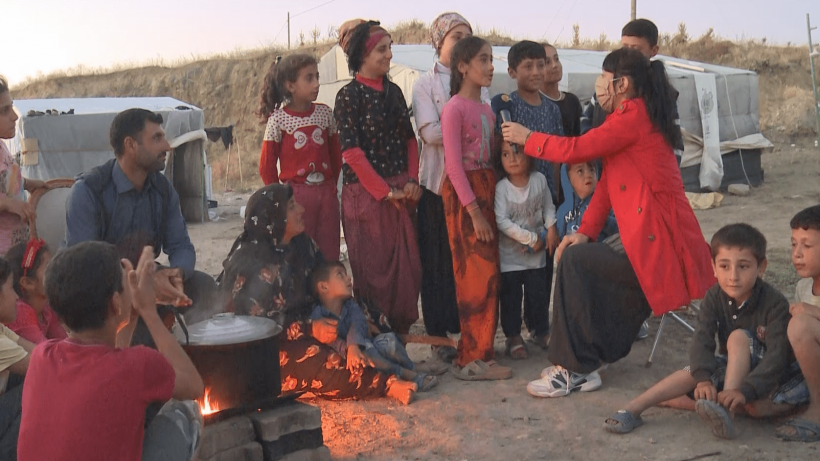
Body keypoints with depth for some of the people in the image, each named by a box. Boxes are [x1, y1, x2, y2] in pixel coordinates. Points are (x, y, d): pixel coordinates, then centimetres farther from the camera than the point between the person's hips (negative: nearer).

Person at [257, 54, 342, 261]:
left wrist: (332, 184, 12)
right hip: (296, 195, -4)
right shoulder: (278, 119, -6)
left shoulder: (325, 113, 5)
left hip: (326, 194, 4)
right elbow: (266, 165, -1)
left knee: (330, 252, 8)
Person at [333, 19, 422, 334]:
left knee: (407, 266, 5)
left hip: (400, 192, 6)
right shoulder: (349, 95, -7)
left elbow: (409, 139, 14)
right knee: (372, 269, 0)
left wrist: (412, 181, -1)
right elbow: (351, 150, -13)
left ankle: (400, 334, 18)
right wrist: (385, 191, -13)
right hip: (366, 193, -6)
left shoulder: (393, 91, 12)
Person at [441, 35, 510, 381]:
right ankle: (473, 359, 1)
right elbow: (454, 164, -15)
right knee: (478, 273, -8)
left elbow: (490, 158, 14)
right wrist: (474, 211, -18)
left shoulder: (487, 109, 14)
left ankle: (477, 351, 18)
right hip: (462, 192, -8)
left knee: (487, 272, 9)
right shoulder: (455, 108, -10)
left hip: (485, 188, 8)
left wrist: (490, 201, 6)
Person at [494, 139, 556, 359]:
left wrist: (551, 228, -8)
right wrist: (531, 238, -18)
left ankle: (540, 330, 27)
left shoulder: (539, 180, -5)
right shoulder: (501, 188, -15)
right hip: (510, 252, -3)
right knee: (510, 296, 3)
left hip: (537, 253, 3)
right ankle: (513, 337, 15)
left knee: (538, 293, 11)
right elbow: (502, 221, -20)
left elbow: (548, 207, 8)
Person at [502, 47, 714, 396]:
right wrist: (586, 231, 3)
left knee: (574, 261, -11)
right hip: (655, 243, 11)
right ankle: (583, 368, 21)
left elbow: (578, 148, -16)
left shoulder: (634, 116, -13)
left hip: (660, 247, -11)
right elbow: (608, 182, 13)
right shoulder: (633, 118, 19)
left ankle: (573, 370, -3)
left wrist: (527, 138, 0)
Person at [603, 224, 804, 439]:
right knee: (693, 372, -20)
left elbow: (777, 356, -32)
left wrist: (745, 390, -45)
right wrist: (703, 379, -40)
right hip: (731, 368, 4)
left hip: (767, 372, -4)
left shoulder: (775, 303, -24)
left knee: (739, 337, -28)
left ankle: (724, 407, -41)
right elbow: (702, 339, -22)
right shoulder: (714, 298, -11)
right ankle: (632, 410, -25)